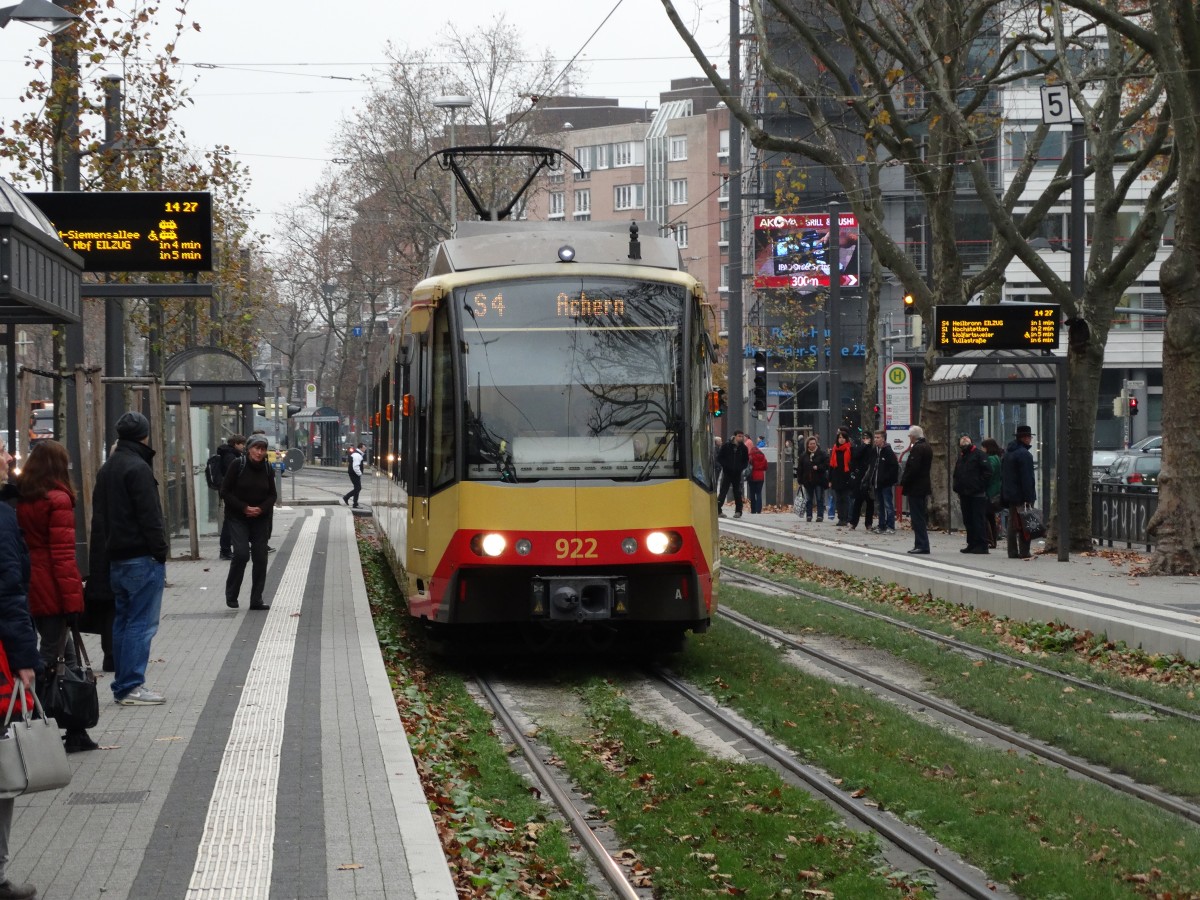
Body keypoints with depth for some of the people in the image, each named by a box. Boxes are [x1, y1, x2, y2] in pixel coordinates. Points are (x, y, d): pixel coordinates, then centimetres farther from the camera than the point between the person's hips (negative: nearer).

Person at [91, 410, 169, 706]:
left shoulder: (106, 469, 15)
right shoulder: (138, 468, -14)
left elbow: (98, 515, 18)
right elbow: (150, 516, -18)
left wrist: (107, 549, 18)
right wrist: (161, 552, -14)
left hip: (116, 557, 9)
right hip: (142, 558, -9)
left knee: (123, 621, 13)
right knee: (141, 623, -7)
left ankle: (122, 684, 15)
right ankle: (131, 687, -8)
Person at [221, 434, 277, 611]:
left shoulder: (267, 470, 2)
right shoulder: (238, 466, -9)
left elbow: (272, 495, 9)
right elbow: (225, 491, -8)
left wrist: (262, 508, -12)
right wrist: (244, 508, -17)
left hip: (261, 518, 4)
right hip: (238, 518, -4)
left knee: (260, 558, 1)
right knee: (241, 553, -17)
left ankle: (256, 600, 10)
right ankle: (231, 595, 2)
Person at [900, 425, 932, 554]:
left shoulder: (917, 448, -17)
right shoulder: (927, 447, 13)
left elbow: (913, 468, -23)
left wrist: (903, 482, -12)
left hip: (915, 487, -10)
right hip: (924, 486, 10)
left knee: (918, 518, -7)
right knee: (922, 517, 14)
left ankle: (921, 545, -8)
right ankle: (921, 544, 17)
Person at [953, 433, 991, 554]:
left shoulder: (979, 454, -4)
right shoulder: (960, 457, 20)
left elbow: (987, 472, -10)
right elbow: (956, 475, 27)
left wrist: (979, 484, -13)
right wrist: (957, 489, 14)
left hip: (977, 494, -8)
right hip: (964, 494, 8)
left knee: (978, 520, -9)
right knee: (967, 520, 10)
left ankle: (982, 545, -9)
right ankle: (972, 544, 16)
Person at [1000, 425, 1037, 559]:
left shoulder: (1007, 453, 15)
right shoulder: (1024, 454, -14)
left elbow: (1002, 476, 19)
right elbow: (1027, 478, -18)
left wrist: (1004, 495, 21)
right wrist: (1029, 498, -18)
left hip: (1009, 495, 9)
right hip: (1021, 496, -9)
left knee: (1012, 523, 11)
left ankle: (1012, 552, 12)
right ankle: (1024, 552, -8)